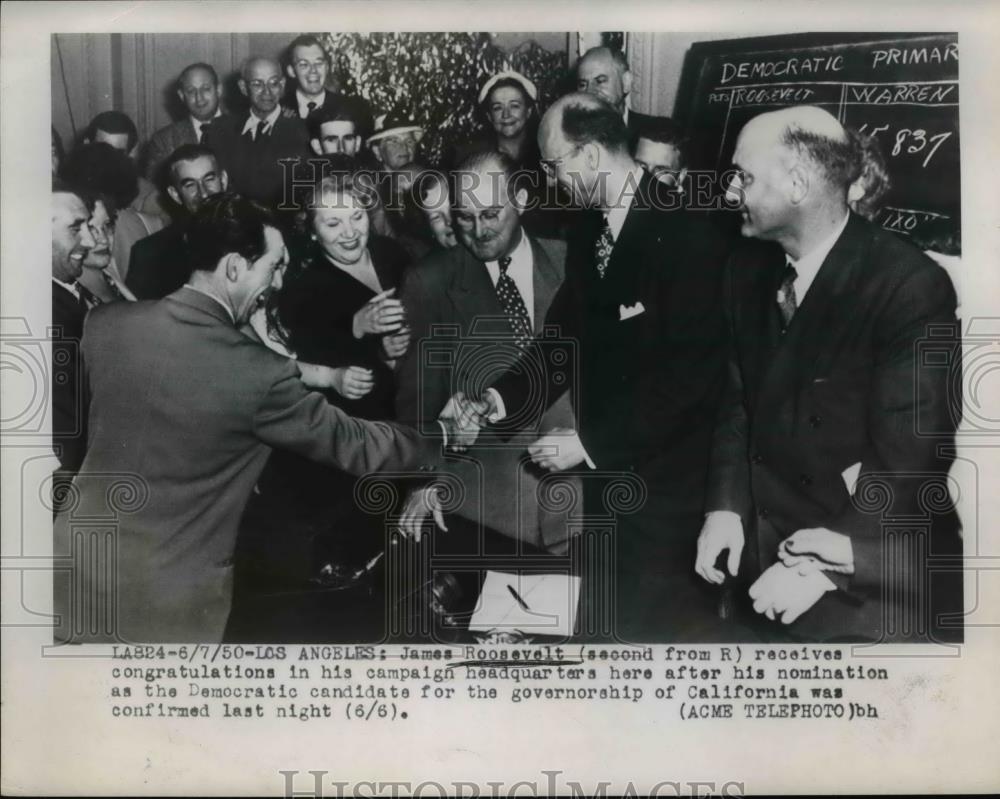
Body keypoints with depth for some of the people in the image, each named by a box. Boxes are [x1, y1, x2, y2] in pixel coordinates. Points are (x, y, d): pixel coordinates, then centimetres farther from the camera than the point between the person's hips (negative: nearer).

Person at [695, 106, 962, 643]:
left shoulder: (912, 287, -18)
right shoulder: (750, 266, 1)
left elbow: (907, 458, -19)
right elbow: (739, 398, 6)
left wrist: (823, 564, -22)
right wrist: (726, 507, -5)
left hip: (868, 573, -5)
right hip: (761, 538, 5)